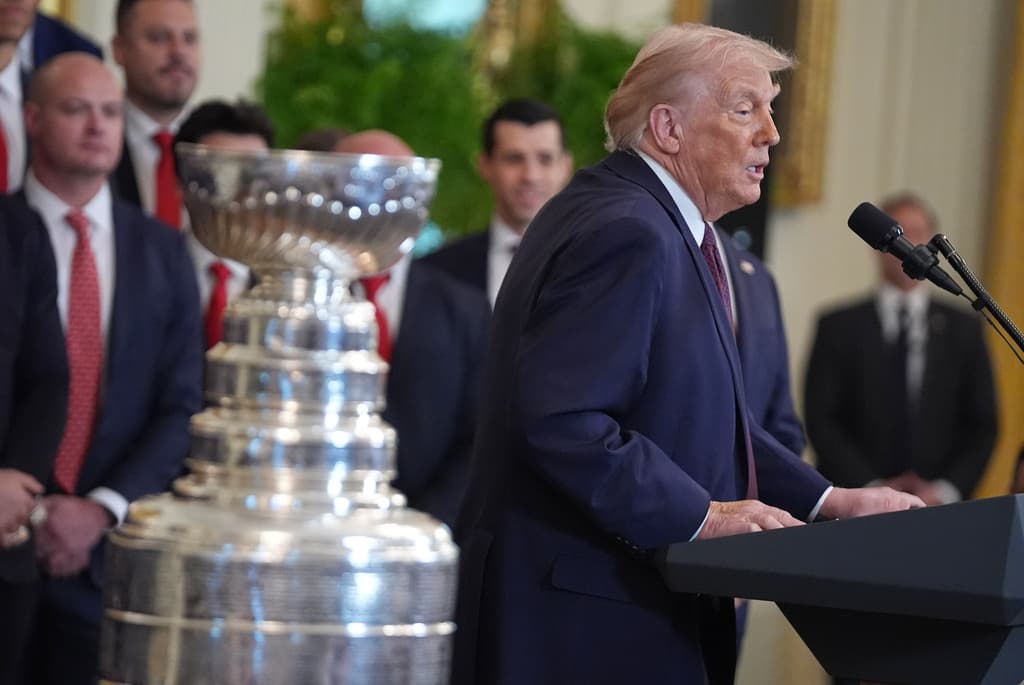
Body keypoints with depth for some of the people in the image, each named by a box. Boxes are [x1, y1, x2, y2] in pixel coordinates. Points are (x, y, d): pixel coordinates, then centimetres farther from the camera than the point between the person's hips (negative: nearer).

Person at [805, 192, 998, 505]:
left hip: (938, 505, 1)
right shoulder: (839, 327, 5)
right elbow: (820, 420, 0)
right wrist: (872, 487, -10)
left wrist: (947, 490, -6)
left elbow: (983, 426, 8)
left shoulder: (964, 329, 10)